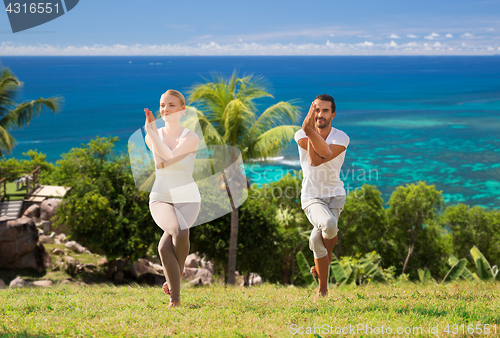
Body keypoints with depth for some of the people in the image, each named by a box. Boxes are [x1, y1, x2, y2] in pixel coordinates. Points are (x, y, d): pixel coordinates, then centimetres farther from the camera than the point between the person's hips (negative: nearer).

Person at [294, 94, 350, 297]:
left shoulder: (341, 138, -8)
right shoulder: (301, 135, -5)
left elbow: (322, 158, -27)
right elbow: (314, 160, -25)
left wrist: (310, 130, -32)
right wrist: (307, 130, -32)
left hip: (334, 196, 1)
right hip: (311, 197, -1)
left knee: (316, 239, -17)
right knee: (329, 224, -28)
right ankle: (323, 289, -9)